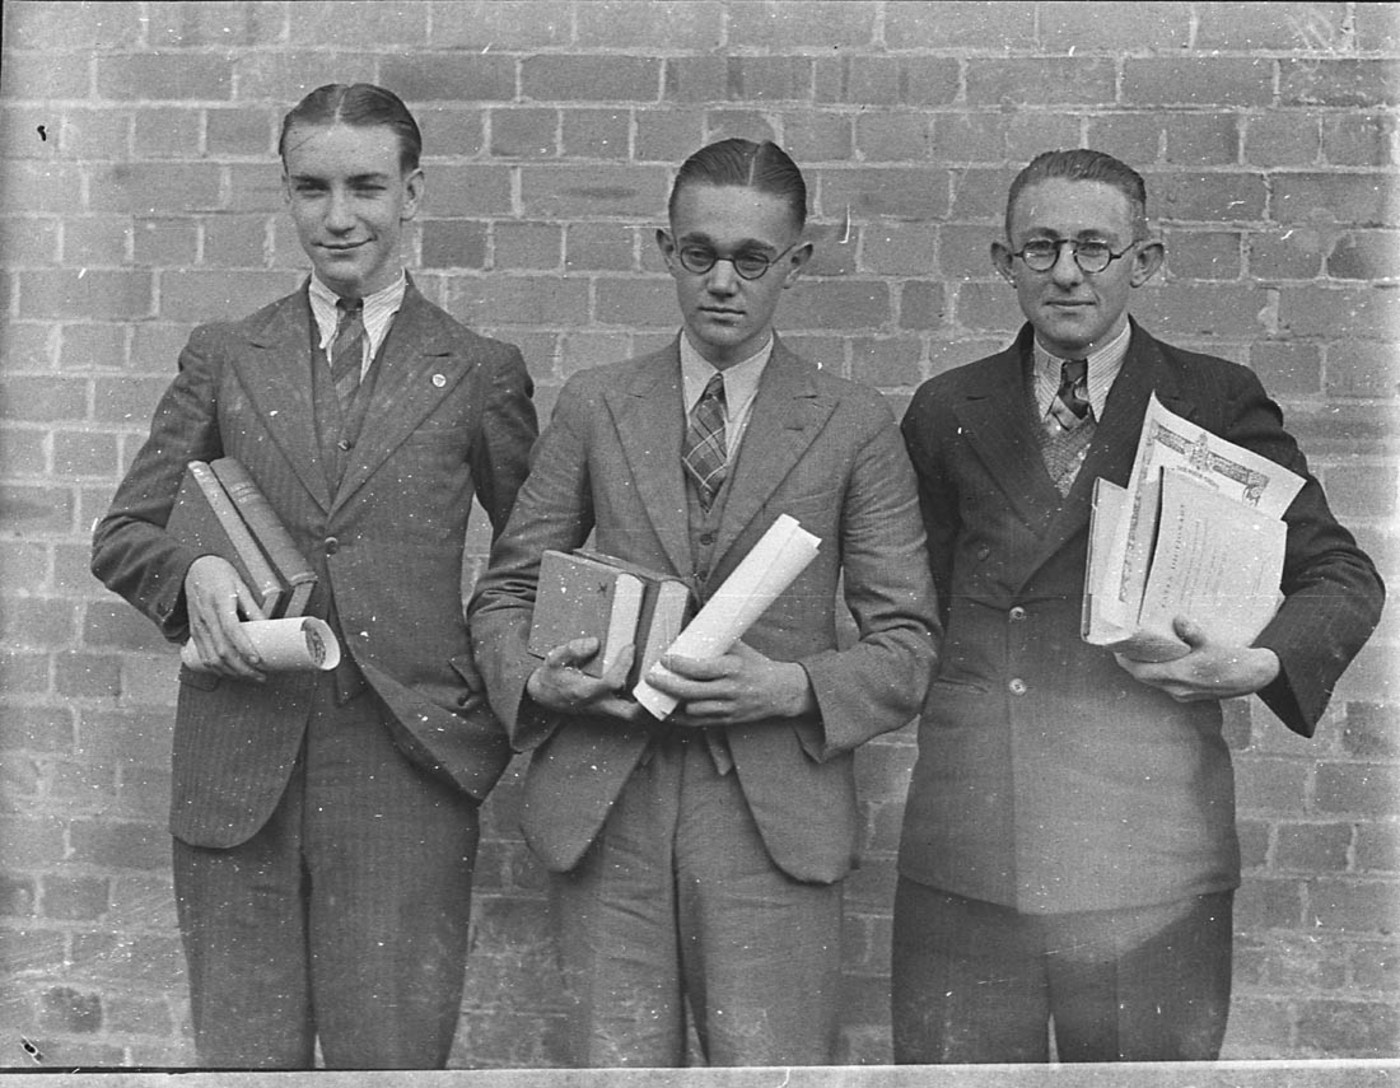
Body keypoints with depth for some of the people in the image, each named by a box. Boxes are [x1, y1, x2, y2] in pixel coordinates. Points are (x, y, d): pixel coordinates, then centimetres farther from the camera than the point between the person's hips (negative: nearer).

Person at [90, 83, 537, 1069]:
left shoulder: (481, 372, 8)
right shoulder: (224, 358, 12)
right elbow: (122, 535, 13)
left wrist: (505, 693, -1)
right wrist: (193, 568, -8)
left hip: (406, 764, -2)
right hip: (238, 759, 2)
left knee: (391, 1057, 0)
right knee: (243, 1058, 7)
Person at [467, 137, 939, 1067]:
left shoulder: (856, 425, 5)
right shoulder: (593, 406, 11)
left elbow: (906, 644, 3)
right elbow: (506, 591, 14)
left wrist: (792, 688, -14)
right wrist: (537, 678, -7)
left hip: (774, 812, -1)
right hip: (603, 805, 2)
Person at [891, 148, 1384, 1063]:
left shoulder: (1219, 404, 5)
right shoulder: (947, 413, 11)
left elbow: (1344, 577, 7)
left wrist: (1262, 663, -11)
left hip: (1147, 849, -1)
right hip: (963, 865, 2)